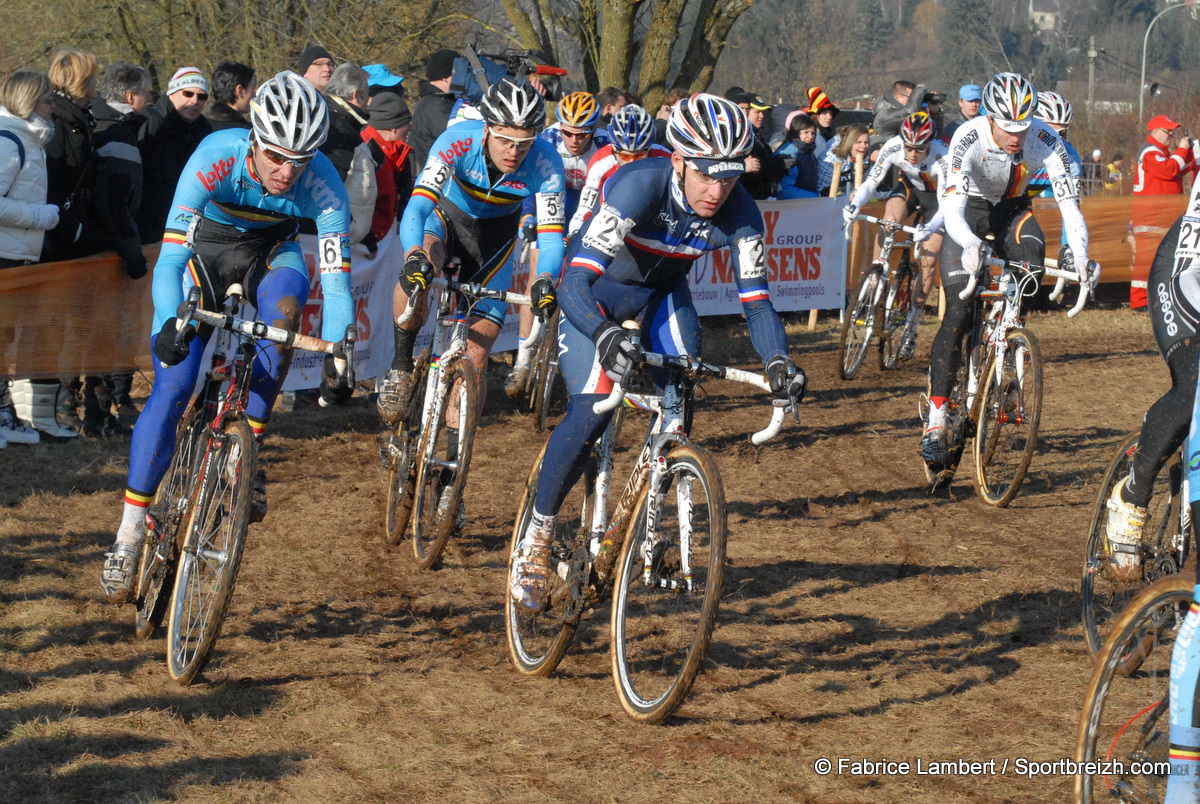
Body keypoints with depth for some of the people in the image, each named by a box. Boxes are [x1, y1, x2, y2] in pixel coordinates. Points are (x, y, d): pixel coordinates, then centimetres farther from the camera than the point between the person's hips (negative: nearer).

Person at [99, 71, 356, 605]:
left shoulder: (322, 184, -29)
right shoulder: (216, 158, -34)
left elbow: (336, 278, -28)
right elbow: (170, 259, -36)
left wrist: (336, 360, -39)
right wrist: (170, 324, -52)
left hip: (270, 250, 1)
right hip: (206, 247, -1)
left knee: (283, 307, -34)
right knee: (171, 389, -12)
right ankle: (128, 537, -4)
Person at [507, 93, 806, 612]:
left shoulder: (739, 212, -25)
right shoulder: (638, 186, -37)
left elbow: (755, 301, -21)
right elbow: (575, 283, -43)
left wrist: (778, 363, -40)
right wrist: (605, 335, -62)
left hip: (662, 292, 4)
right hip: (597, 290, -4)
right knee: (592, 413, -19)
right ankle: (535, 539, -3)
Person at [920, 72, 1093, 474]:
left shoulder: (1045, 141, -26)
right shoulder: (968, 138, -33)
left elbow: (1069, 203, -26)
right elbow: (951, 207, -41)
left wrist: (1080, 258, -41)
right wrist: (971, 245, -61)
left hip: (1012, 209, 3)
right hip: (968, 212, -3)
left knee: (1032, 261, -29)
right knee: (959, 311, -15)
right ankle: (936, 421, -13)